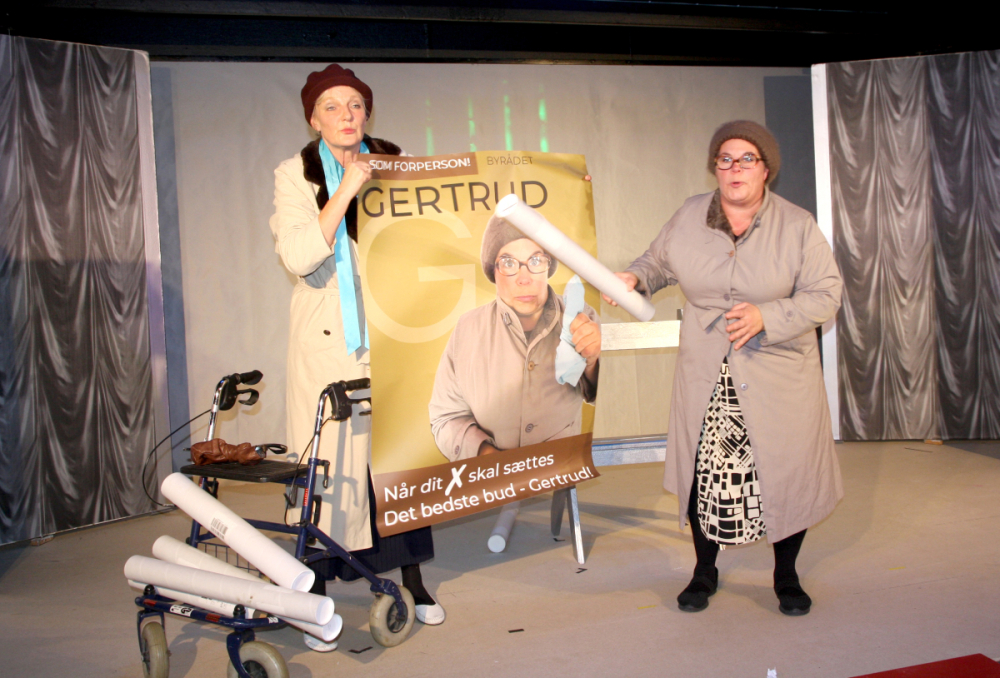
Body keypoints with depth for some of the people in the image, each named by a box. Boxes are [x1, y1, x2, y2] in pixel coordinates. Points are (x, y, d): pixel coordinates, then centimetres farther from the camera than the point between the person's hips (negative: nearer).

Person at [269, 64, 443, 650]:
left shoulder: (396, 165, 10)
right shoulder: (296, 175, 2)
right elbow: (298, 256, -13)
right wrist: (345, 192, -17)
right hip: (329, 338, -2)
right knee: (330, 458, -2)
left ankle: (413, 578, 21)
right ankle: (317, 597, 11)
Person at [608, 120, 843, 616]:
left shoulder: (797, 226, -6)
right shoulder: (688, 218, 1)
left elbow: (825, 294, -9)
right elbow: (658, 262, 18)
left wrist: (766, 317, -22)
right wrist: (635, 278, -4)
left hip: (779, 378, -1)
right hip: (705, 376, 2)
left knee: (787, 475, 6)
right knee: (703, 473, 7)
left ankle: (786, 576, 30)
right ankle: (705, 572, 30)